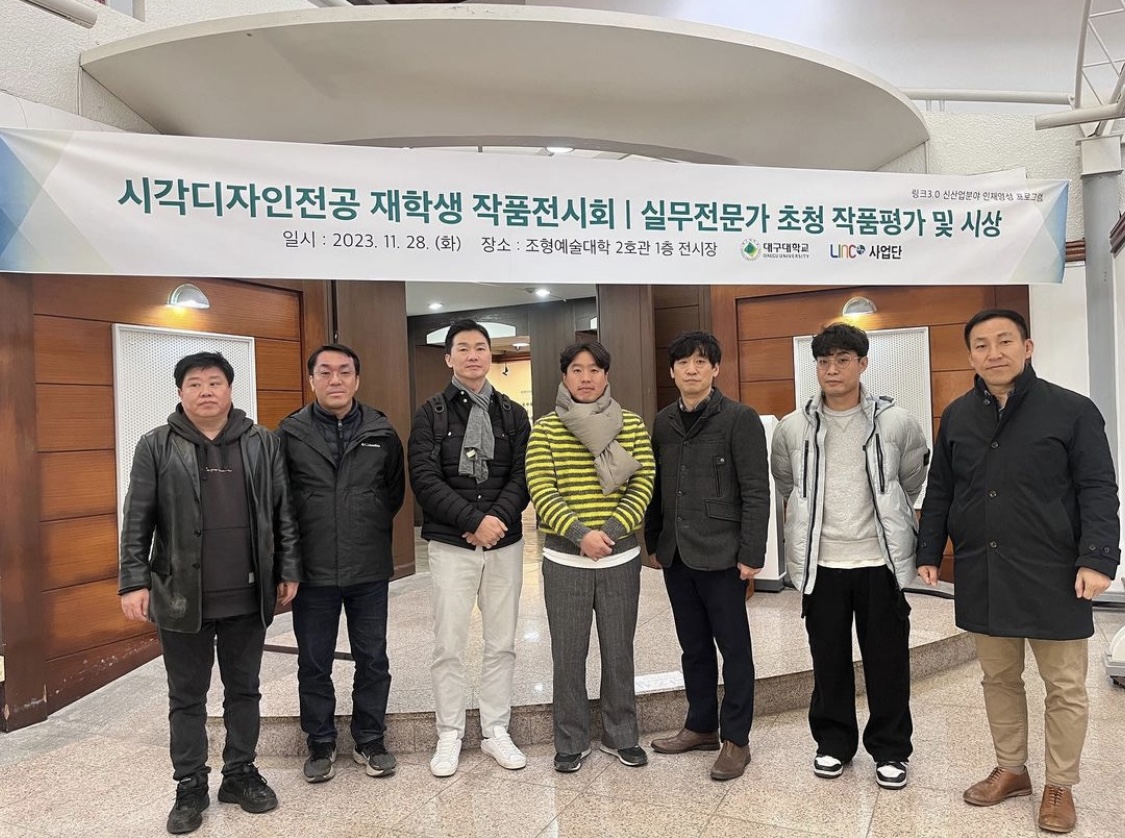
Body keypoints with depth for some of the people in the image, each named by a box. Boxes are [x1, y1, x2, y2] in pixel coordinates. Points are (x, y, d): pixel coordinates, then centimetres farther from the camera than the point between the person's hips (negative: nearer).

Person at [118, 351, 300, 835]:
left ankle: (241, 774, 31)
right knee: (186, 696, 11)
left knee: (244, 690, 14)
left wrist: (288, 571, 3)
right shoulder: (157, 447, 0)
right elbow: (137, 521, -1)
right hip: (181, 598, -1)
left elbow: (282, 514, 5)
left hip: (248, 597, 1)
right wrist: (134, 582, -6)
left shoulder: (262, 443, 3)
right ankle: (190, 787, 27)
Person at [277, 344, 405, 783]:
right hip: (312, 571, -1)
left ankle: (370, 740, 30)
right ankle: (320, 744, 31)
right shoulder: (289, 433, -3)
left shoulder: (382, 433, 0)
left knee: (372, 660, 12)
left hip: (370, 569, 1)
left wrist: (372, 530, 7)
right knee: (314, 663, 12)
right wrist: (299, 540, 1)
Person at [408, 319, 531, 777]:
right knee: (449, 646, 6)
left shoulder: (513, 413, 8)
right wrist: (473, 521, -17)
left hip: (505, 543, 2)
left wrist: (497, 519, -16)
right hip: (450, 545, -2)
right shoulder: (431, 413, 0)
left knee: (502, 644, 10)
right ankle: (449, 735, 22)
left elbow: (522, 475, 0)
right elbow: (424, 478, -10)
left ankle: (495, 730, 26)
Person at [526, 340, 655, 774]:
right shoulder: (545, 429, -2)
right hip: (564, 559, -1)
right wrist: (581, 534, -20)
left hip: (621, 557, 1)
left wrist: (609, 532, -16)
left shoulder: (631, 425, 2)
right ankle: (571, 742, 26)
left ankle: (621, 736, 31)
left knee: (618, 652, 13)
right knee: (568, 656, 8)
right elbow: (541, 491, -9)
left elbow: (642, 487, -3)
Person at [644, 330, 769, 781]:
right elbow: (656, 488, 12)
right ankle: (701, 726, 32)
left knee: (734, 648, 8)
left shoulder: (739, 418, -7)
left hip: (721, 554, -5)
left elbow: (756, 491, -10)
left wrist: (751, 554, -13)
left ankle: (735, 739, 21)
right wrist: (653, 541, 10)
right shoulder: (663, 422, 9)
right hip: (676, 555, 5)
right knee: (693, 647, 17)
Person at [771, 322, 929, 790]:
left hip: (880, 561, -1)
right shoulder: (793, 428, -2)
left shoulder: (895, 422, -5)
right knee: (829, 660, 12)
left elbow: (912, 481, 11)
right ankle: (833, 743, 30)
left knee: (888, 661, 10)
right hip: (821, 563, 1)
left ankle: (890, 750, 28)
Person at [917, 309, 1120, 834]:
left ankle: (1059, 786, 27)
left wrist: (1096, 559, -16)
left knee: (1065, 687, 10)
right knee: (998, 679, 16)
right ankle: (1011, 770, 33)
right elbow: (939, 493, 10)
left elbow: (1098, 491, -7)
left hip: (1051, 575, -3)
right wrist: (929, 553, 7)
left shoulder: (1072, 410, -5)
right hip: (980, 575, 4)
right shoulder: (957, 417, 7)